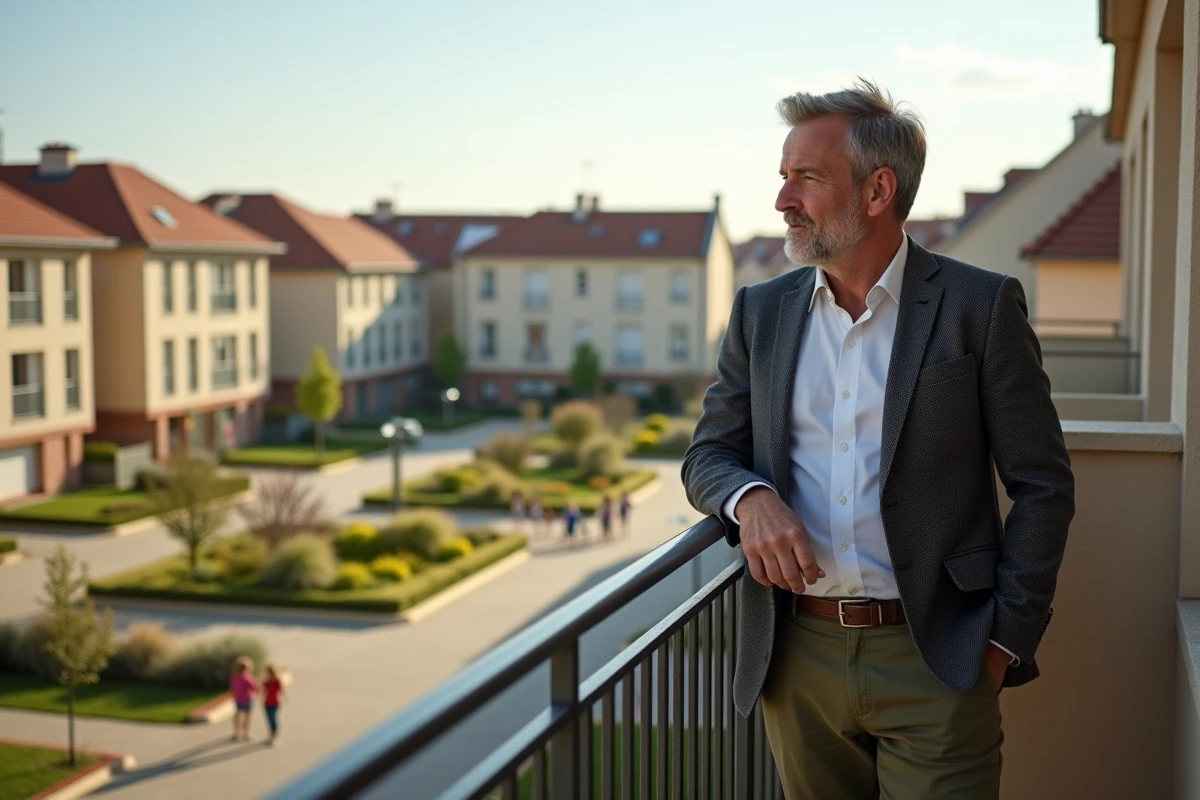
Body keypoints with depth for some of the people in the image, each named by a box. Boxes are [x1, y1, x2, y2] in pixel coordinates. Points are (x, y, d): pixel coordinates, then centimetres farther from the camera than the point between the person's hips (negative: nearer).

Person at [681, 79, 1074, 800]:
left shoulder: (981, 306, -3)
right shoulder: (761, 312, 8)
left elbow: (1042, 484, -1)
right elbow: (709, 454, 11)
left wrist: (1006, 641, -6)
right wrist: (748, 497, -12)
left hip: (935, 664, -3)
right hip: (796, 658, 4)